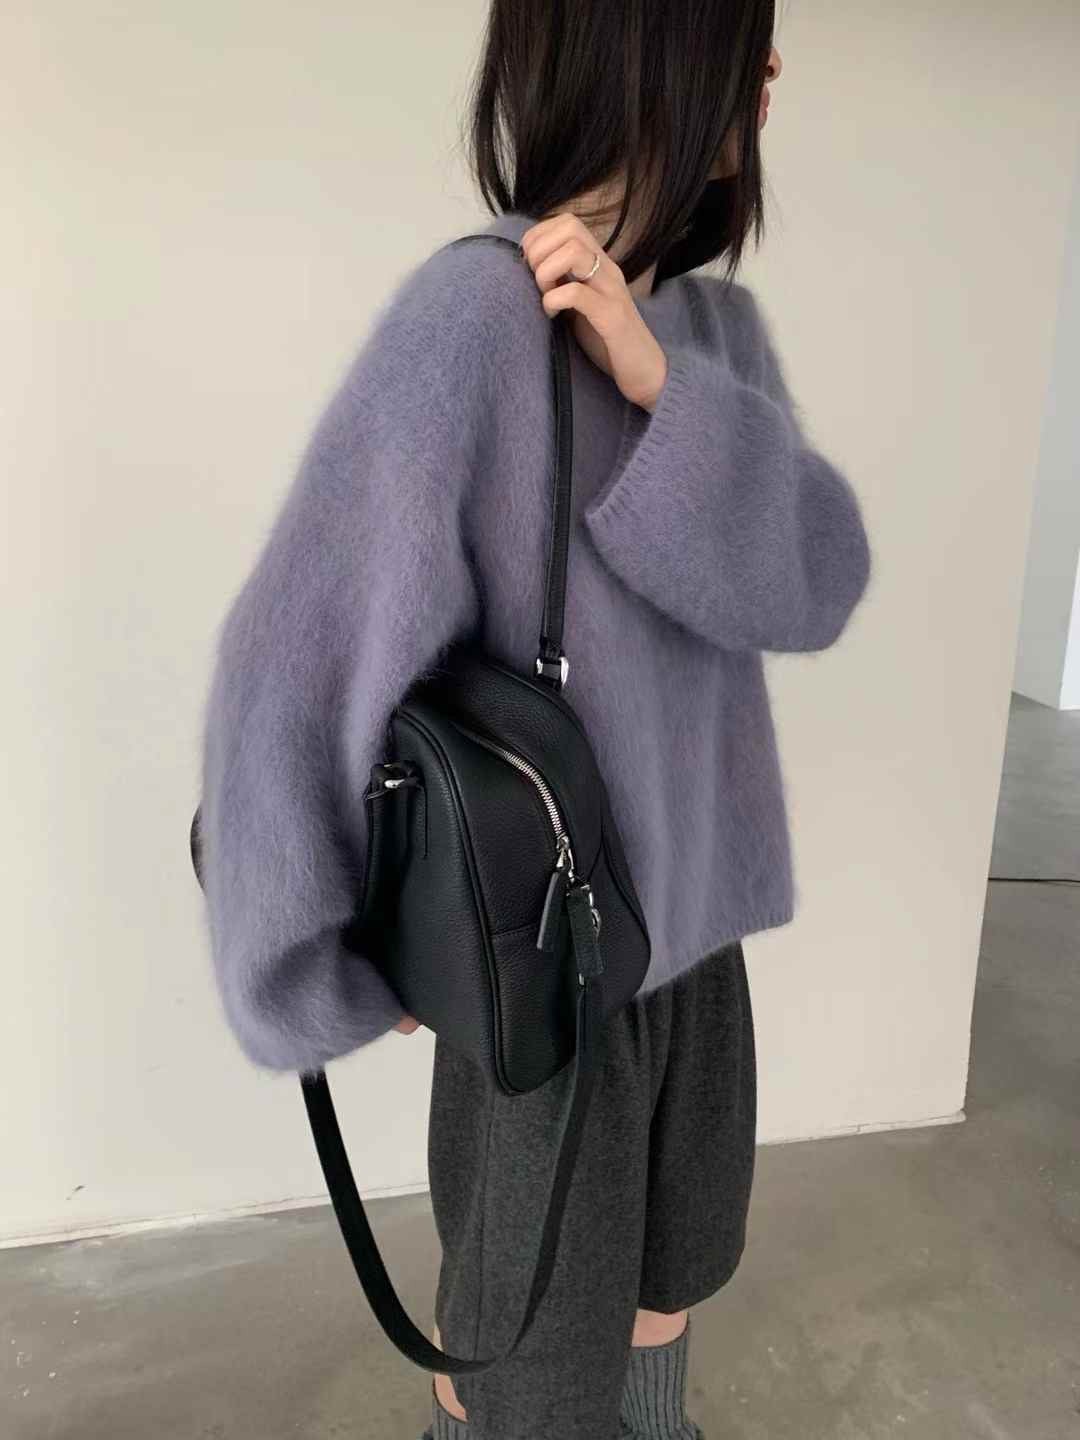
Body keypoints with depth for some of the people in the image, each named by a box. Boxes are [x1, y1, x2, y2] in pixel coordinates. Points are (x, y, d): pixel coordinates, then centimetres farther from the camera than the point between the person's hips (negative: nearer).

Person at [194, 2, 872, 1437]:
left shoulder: (717, 322, 0)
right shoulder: (473, 312, -22)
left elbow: (817, 583, -10)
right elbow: (293, 663, -24)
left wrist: (658, 387, -25)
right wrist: (319, 976, -15)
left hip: (694, 918, 7)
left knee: (670, 1264, 28)